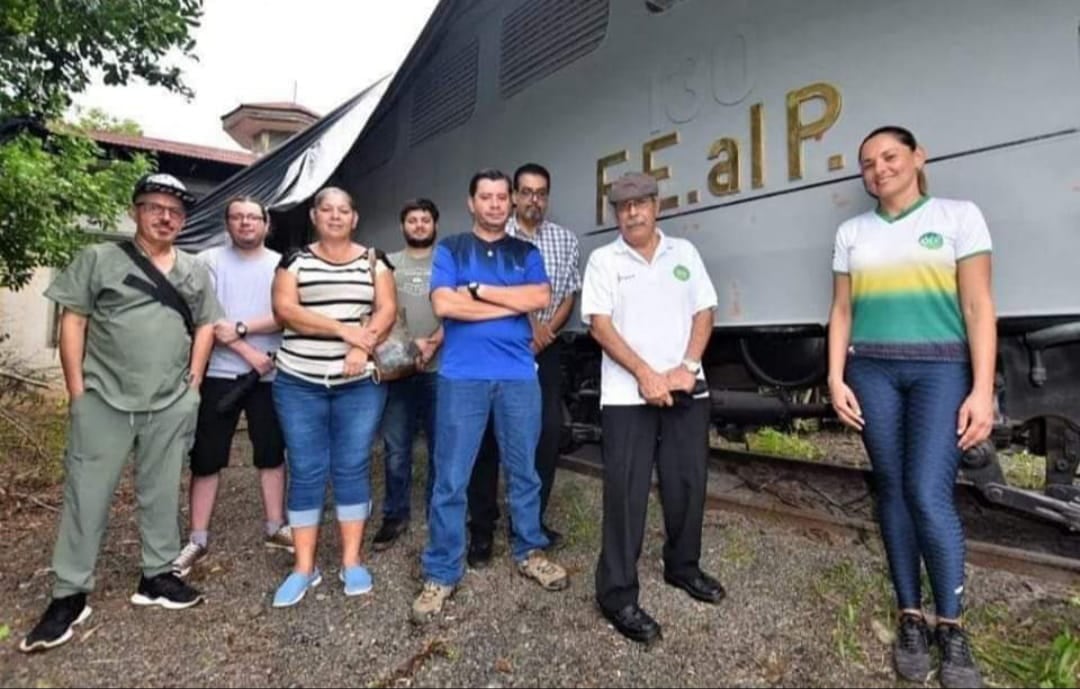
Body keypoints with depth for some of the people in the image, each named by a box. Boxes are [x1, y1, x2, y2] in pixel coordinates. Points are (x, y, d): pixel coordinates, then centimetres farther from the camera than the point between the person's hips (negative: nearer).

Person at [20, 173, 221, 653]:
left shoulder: (195, 272, 12)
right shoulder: (98, 259, 1)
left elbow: (205, 326, 14)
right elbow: (72, 321, -2)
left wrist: (193, 383, 4)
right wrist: (76, 388, -7)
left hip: (171, 405, 3)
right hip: (103, 400, -2)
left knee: (161, 494, 11)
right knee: (86, 494, 4)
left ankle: (157, 576, 25)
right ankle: (69, 594, 16)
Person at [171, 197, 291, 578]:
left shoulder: (281, 264, 5)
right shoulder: (209, 260, 1)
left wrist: (240, 327, -18)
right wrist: (249, 353, -14)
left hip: (270, 374, 1)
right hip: (219, 373, -1)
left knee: (272, 452, 10)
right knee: (206, 458, 4)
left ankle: (274, 527, 23)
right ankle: (197, 539, 15)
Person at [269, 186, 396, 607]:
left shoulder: (374, 261, 9)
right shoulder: (296, 261, 6)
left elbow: (387, 309, -2)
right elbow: (284, 310, -7)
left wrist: (363, 346, -19)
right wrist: (344, 330, -16)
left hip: (360, 384, 0)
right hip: (300, 384, 0)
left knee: (353, 468, 5)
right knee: (305, 473, 4)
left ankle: (352, 562, 16)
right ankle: (303, 568, 14)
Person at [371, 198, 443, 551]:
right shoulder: (389, 263, 13)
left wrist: (434, 343, -18)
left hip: (439, 368, -1)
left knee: (440, 447, 7)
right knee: (396, 449, 6)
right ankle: (395, 515, 19)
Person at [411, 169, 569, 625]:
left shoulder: (526, 253, 12)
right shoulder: (450, 249, 6)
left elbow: (540, 298, -6)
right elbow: (444, 304, -10)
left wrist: (478, 289, -9)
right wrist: (511, 304, -7)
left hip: (519, 375, 3)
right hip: (462, 376, -2)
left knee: (524, 471, 14)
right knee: (450, 480, 1)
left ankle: (529, 553, 32)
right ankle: (441, 573, 14)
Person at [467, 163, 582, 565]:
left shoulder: (565, 240, 10)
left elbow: (569, 297, 8)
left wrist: (545, 331, -7)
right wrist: (529, 322, -13)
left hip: (545, 350, 3)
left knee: (548, 432, 3)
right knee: (489, 434, 0)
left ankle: (532, 520, 20)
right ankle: (482, 528, 11)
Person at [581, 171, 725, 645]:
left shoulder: (684, 252, 12)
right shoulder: (603, 260, 3)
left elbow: (704, 312, 8)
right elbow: (599, 324, -6)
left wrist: (688, 366, -8)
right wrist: (645, 375, -15)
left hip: (687, 390, 4)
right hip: (627, 394, -3)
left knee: (689, 482, 12)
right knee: (626, 492, -3)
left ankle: (683, 566, 33)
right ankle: (617, 595, 7)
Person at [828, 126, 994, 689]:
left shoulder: (958, 216, 2)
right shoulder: (852, 232, 11)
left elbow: (978, 307, -3)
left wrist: (983, 389, -10)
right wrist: (836, 378, 1)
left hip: (941, 370, -3)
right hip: (872, 371, 3)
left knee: (929, 494, -11)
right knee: (893, 491, 4)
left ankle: (951, 628, 8)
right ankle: (911, 618, 17)